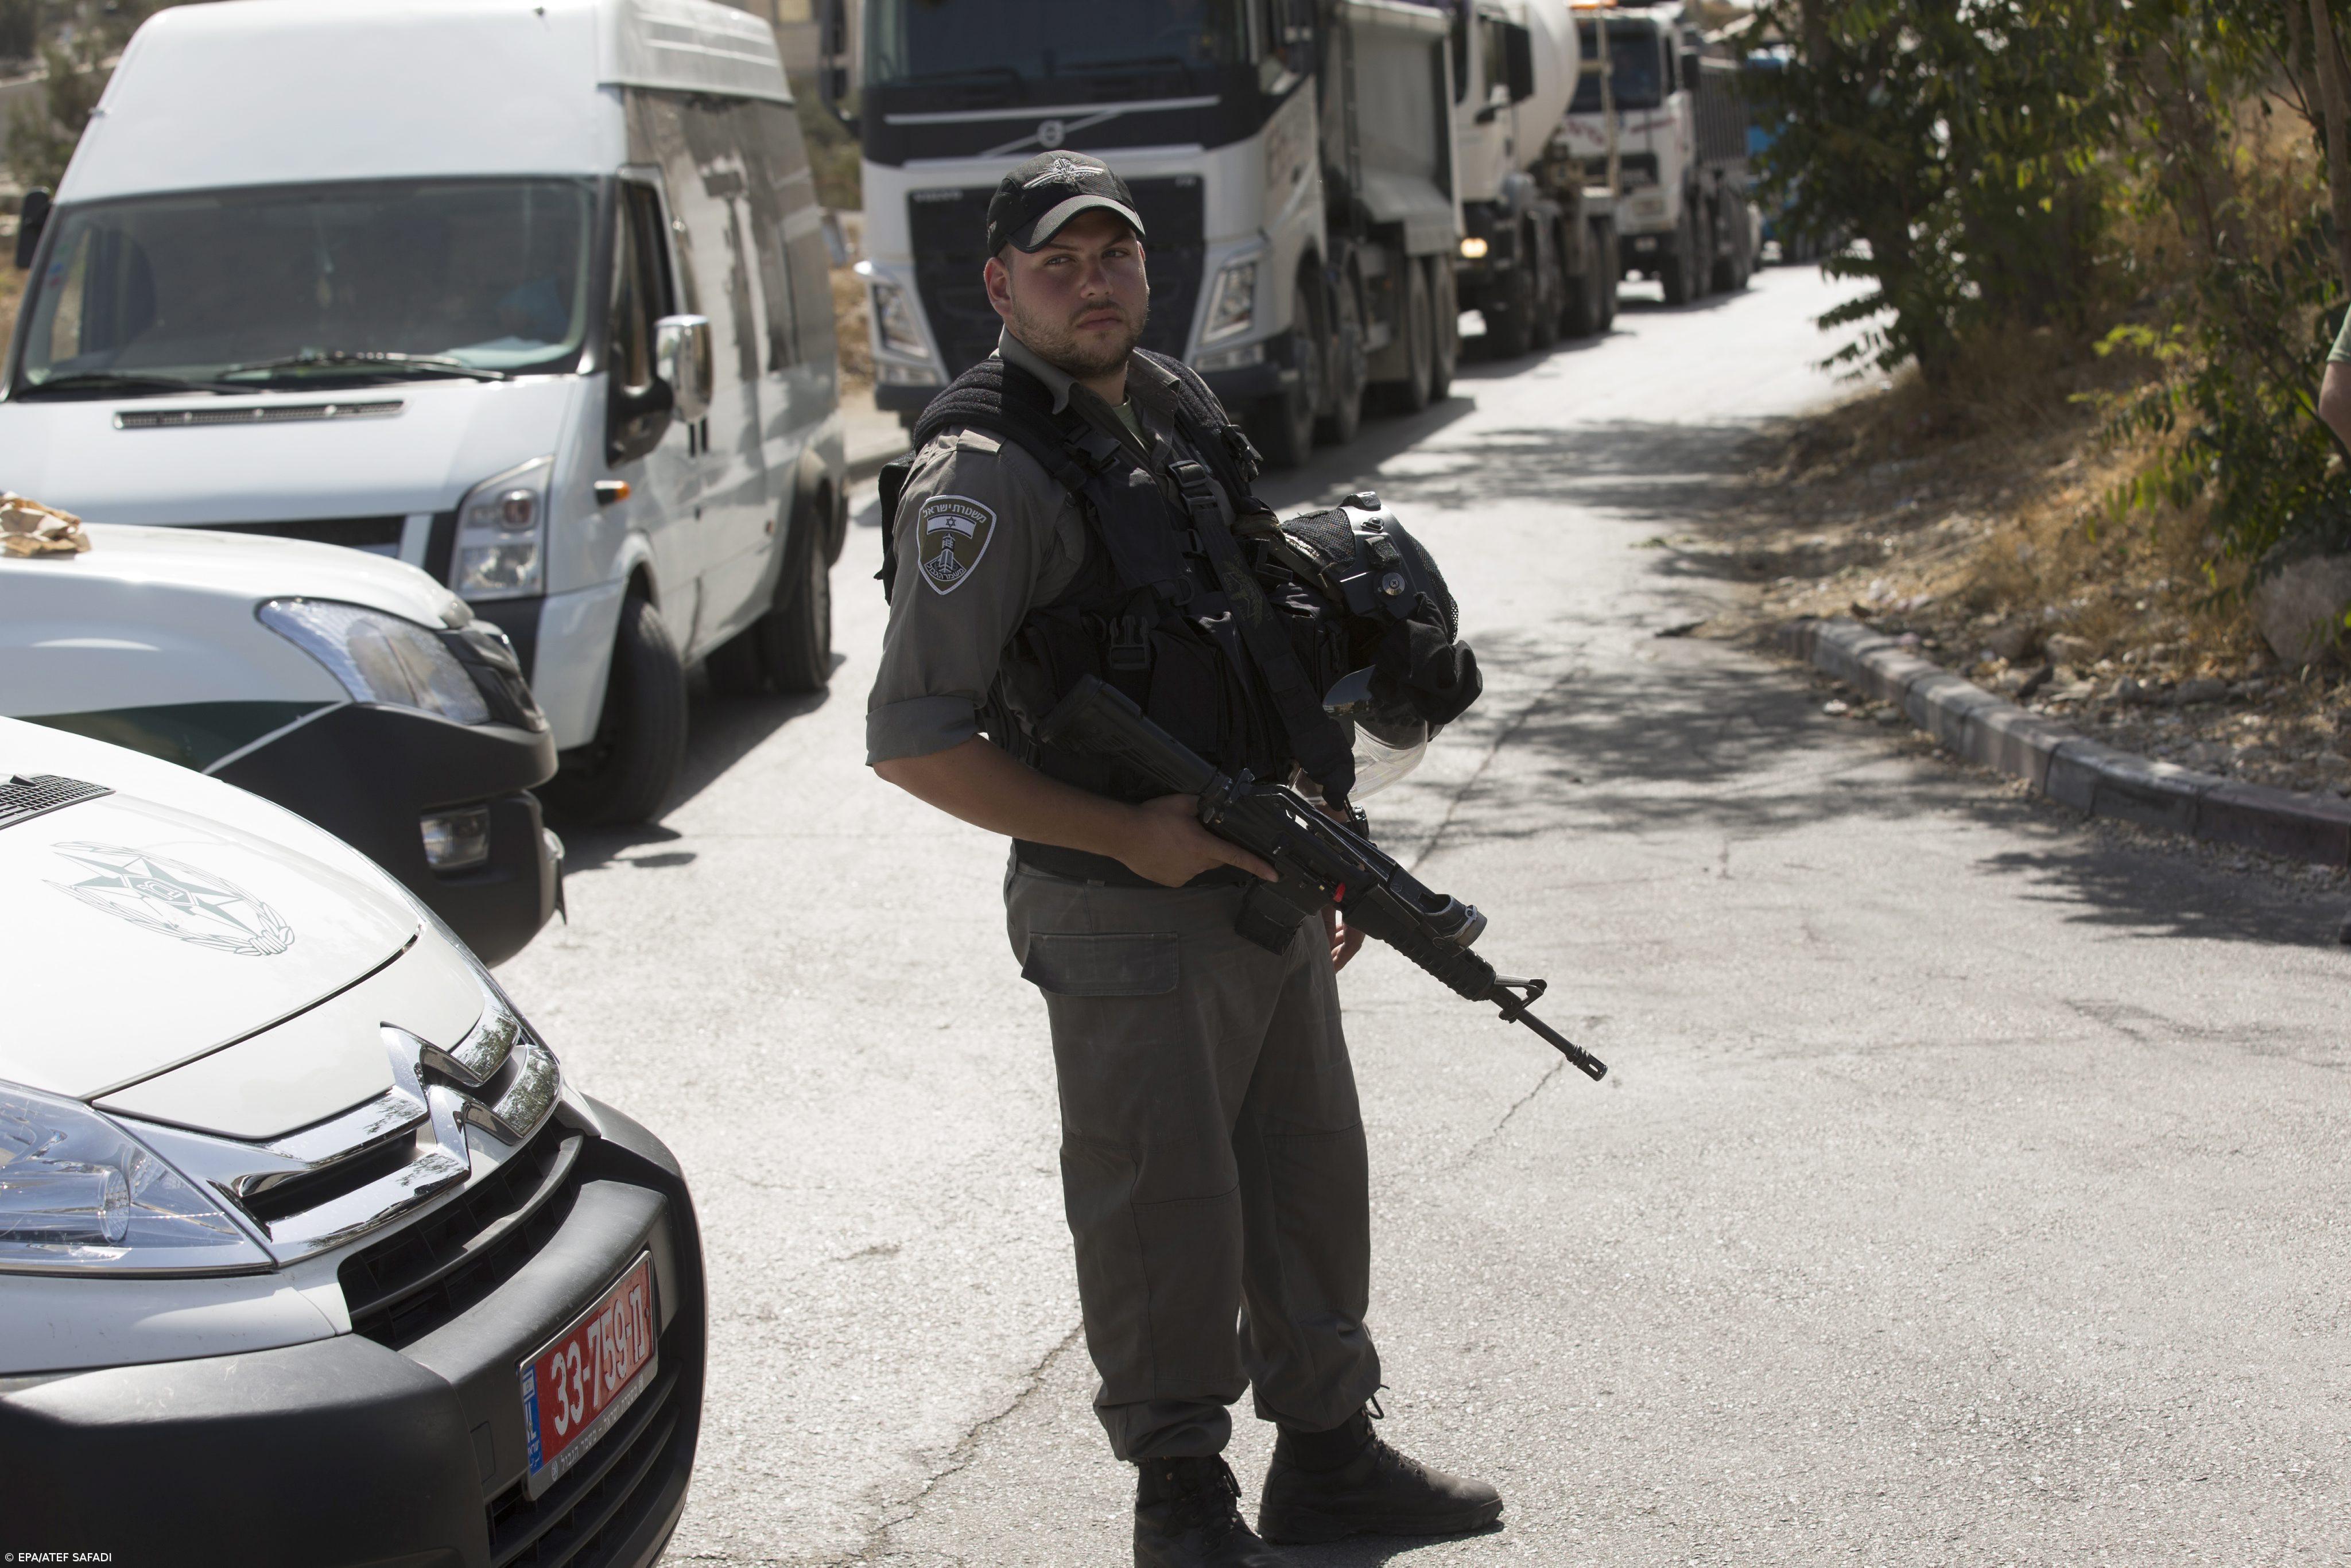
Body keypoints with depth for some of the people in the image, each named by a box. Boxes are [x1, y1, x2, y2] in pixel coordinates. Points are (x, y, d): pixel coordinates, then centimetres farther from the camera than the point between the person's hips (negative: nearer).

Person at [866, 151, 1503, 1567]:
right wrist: (1133, 837, -18)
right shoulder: (986, 476, -16)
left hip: (1267, 891, 8)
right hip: (1128, 923, -8)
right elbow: (914, 741, -20)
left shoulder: (1181, 412, 10)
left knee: (1311, 1181, 17)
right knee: (1165, 1211, 2)